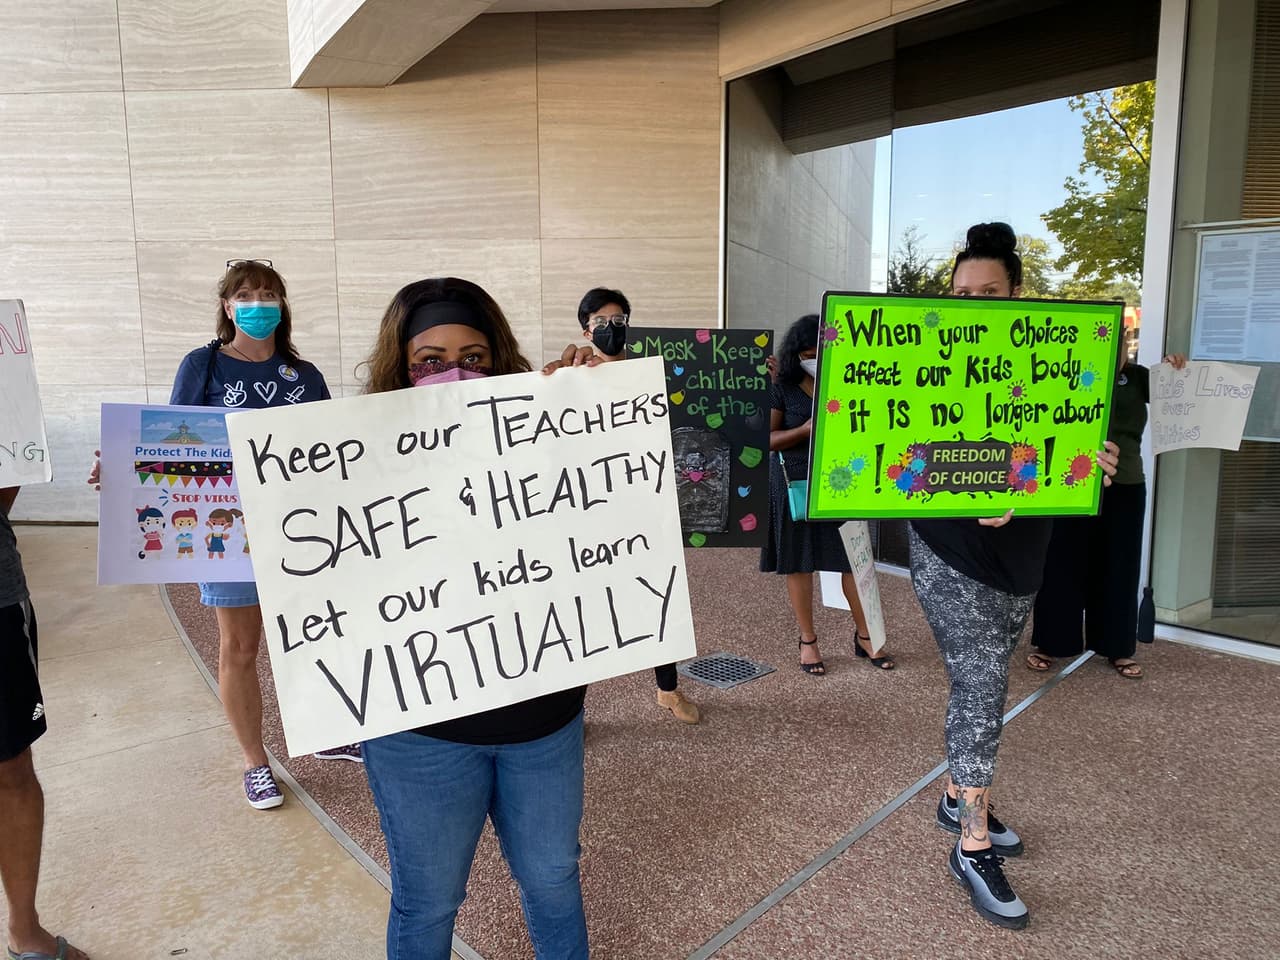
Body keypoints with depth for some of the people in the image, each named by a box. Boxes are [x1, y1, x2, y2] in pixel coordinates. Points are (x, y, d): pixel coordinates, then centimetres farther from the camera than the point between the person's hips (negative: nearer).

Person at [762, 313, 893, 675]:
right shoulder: (782, 388, -4)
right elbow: (767, 440, -6)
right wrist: (806, 430, -20)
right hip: (796, 486, -2)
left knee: (855, 559, 4)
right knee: (799, 563, 6)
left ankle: (864, 635, 22)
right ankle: (808, 640, 21)